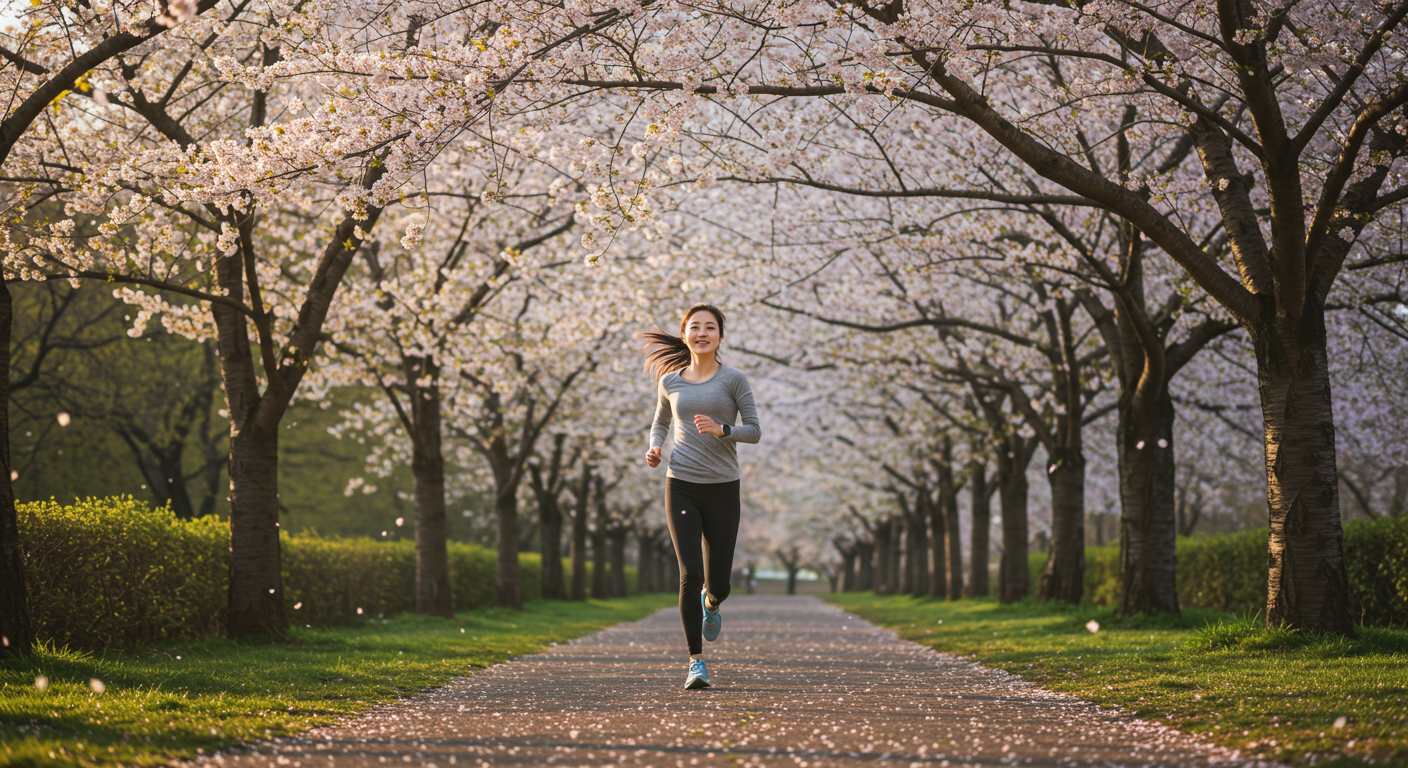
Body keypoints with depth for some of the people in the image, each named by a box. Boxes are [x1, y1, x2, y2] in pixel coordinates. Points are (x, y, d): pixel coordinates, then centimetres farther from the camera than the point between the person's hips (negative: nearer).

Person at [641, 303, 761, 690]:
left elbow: (754, 431, -1)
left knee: (717, 583, 5)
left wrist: (720, 429, -19)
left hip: (722, 488, -1)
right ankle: (696, 661, -7)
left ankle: (711, 602, 44)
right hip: (681, 486, 1)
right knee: (690, 574, -14)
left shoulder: (734, 379, 0)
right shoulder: (671, 381, 7)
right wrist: (654, 448, 2)